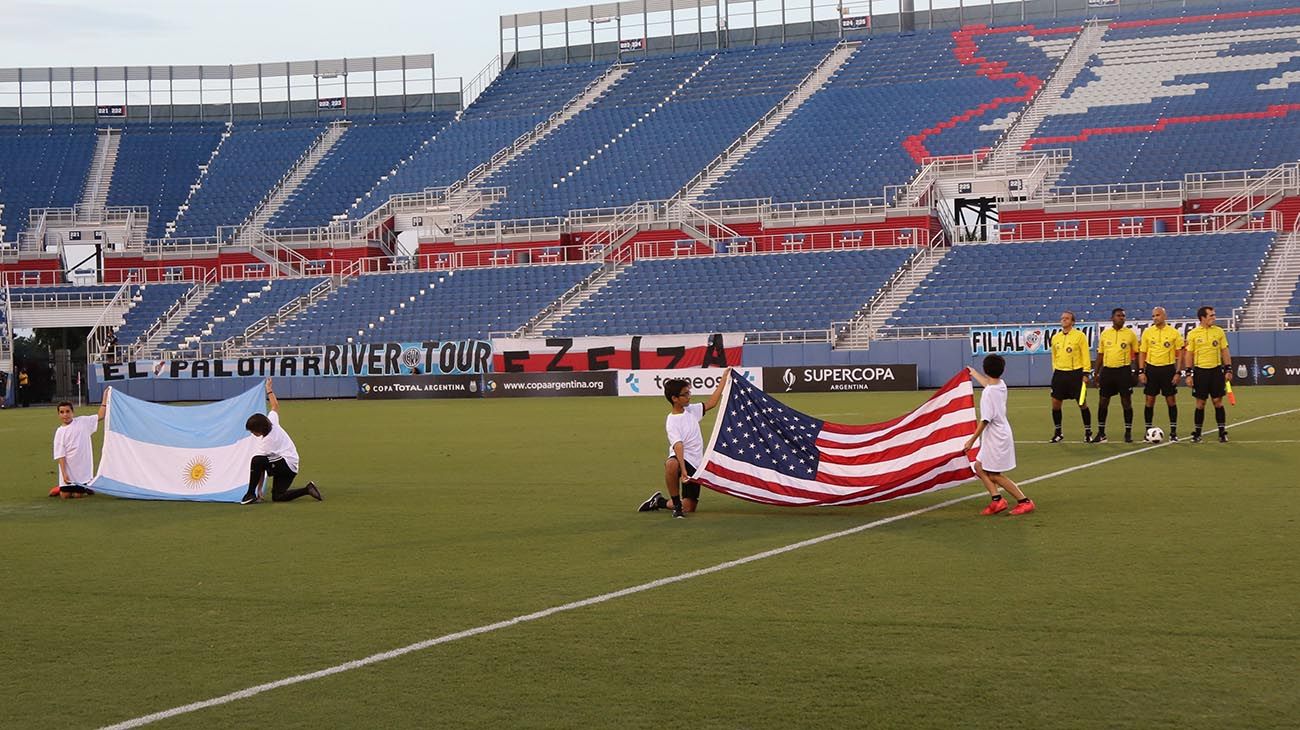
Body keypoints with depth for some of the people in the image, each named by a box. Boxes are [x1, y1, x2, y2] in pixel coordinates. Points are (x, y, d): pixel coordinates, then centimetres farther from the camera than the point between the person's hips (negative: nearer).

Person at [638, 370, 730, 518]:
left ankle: (660, 502, 30)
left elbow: (711, 403, 16)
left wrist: (724, 379, 14)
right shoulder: (672, 421, -14)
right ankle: (676, 504, -25)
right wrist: (683, 470, -39)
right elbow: (678, 446, -27)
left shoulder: (691, 410, 8)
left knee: (689, 507, 1)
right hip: (681, 458, -6)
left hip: (695, 464, 6)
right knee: (671, 465, -45)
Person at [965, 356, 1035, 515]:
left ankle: (1024, 501, 0)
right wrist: (974, 374, 48)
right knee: (979, 467, 15)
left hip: (996, 438, -9)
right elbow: (988, 383, 31)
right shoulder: (1001, 385, 5)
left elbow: (985, 420, -23)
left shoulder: (988, 392, -22)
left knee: (995, 475, -1)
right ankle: (996, 499, 8)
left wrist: (972, 440, -16)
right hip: (1002, 434, 9)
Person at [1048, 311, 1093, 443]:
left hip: (1075, 373, -4)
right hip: (1059, 374, 4)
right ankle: (1058, 433, 15)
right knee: (1055, 403, 2)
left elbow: (1085, 355, -5)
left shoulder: (1080, 336, -4)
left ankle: (1088, 432, 12)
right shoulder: (1055, 337, 10)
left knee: (1082, 403, 0)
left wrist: (1085, 373, -10)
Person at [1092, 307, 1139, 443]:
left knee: (1126, 401, 0)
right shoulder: (1104, 334, 6)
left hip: (1124, 371, -2)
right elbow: (1100, 354, 11)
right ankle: (1101, 433, 14)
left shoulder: (1130, 334, 0)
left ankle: (1128, 433, 9)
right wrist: (1096, 373, 8)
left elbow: (1136, 354, 4)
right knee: (1103, 402, 5)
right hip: (1107, 370, 2)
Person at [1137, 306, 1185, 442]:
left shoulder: (1174, 333, -1)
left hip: (1168, 368, -1)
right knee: (1150, 401, 3)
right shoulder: (1147, 332, 4)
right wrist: (1141, 371, -1)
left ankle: (1173, 432, 11)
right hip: (1151, 368, 1)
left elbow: (1179, 353, 1)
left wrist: (1177, 372, -5)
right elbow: (1142, 353, 7)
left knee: (1171, 401, 3)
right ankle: (1148, 431, 11)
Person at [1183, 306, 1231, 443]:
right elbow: (1189, 354, 1)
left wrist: (1228, 370, 1)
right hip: (1200, 371, -1)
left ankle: (1222, 432, 7)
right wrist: (1188, 374, -4)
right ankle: (1196, 433, 12)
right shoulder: (1193, 334, -2)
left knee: (1218, 402, 1)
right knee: (1200, 403, 3)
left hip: (1216, 370, 1)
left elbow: (1225, 351, 7)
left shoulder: (1219, 331, 3)